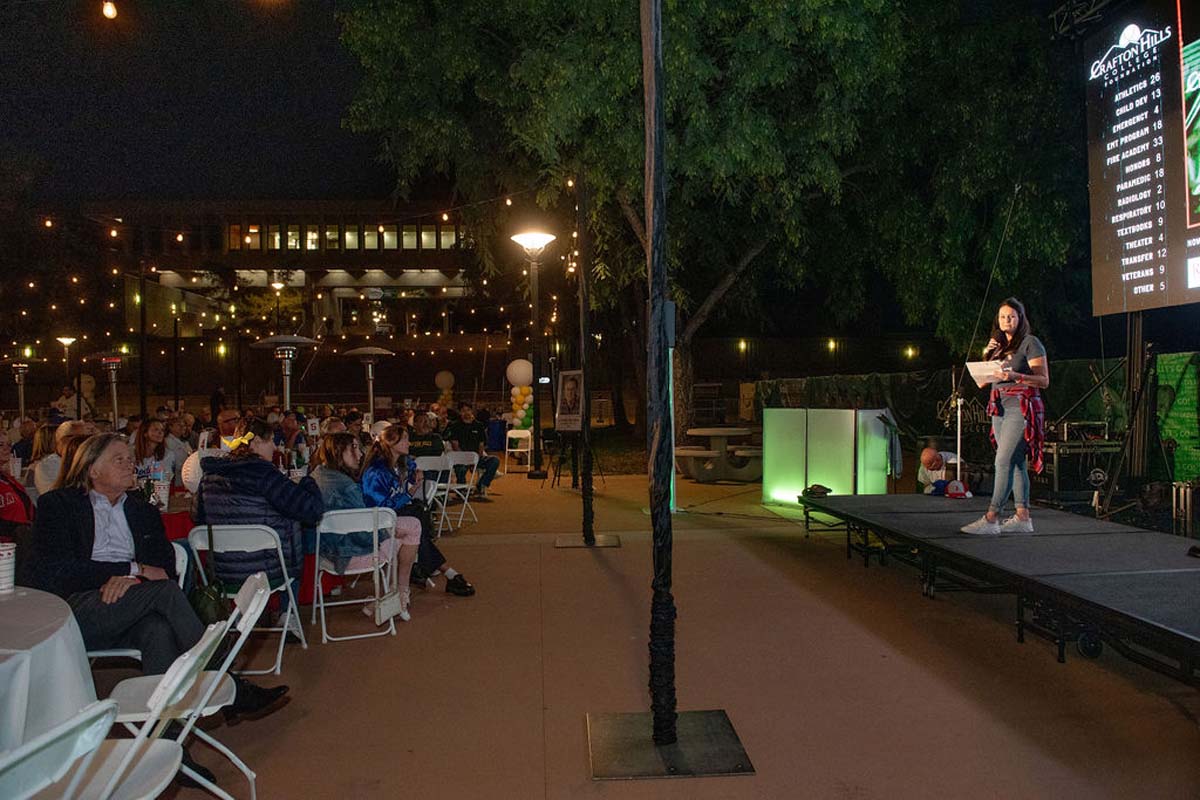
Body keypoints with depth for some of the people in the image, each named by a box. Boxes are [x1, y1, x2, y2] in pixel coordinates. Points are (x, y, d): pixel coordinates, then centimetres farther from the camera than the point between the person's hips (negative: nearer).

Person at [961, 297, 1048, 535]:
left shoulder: (1030, 342, -3)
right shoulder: (999, 345, 18)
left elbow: (1044, 380, -9)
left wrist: (1015, 376, -23)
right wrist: (986, 355, 3)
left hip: (1021, 407, -8)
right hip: (999, 408, 8)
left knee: (1004, 461, -14)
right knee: (1015, 463, 8)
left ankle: (991, 518, -16)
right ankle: (1023, 518, 12)